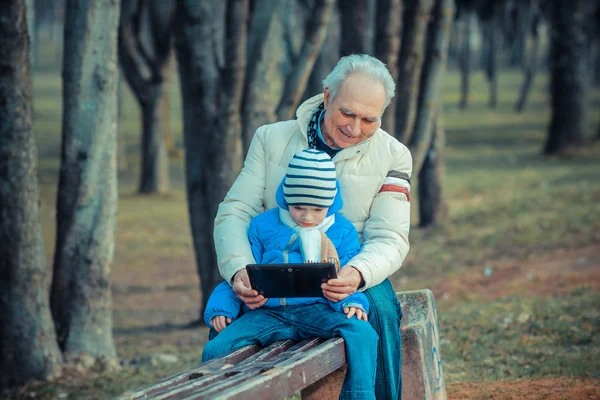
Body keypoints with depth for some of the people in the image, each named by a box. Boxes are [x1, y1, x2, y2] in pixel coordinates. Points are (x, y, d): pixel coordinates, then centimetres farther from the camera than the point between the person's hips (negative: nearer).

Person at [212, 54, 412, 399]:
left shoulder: (392, 157, 2)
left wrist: (358, 274, -30)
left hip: (353, 279, 0)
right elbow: (235, 212, -1)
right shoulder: (272, 139, 5)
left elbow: (390, 239, -6)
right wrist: (239, 270, -23)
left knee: (379, 308, -34)